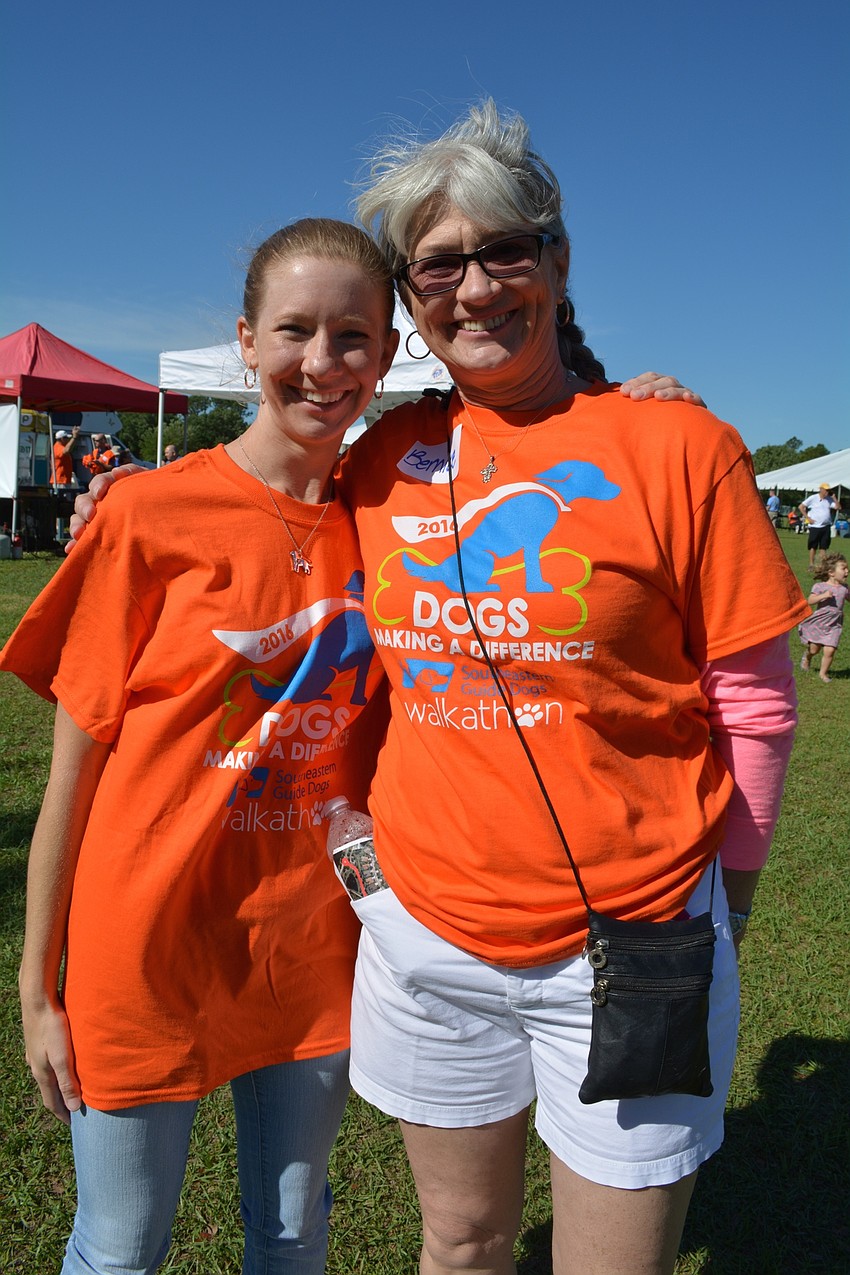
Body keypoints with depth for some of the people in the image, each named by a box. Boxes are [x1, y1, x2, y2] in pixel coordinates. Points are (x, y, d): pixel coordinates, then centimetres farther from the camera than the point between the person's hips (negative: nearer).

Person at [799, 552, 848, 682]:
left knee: (829, 650, -8)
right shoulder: (820, 586, -10)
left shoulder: (844, 588, 5)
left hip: (834, 626, 3)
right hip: (817, 623, -3)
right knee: (814, 649, 7)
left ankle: (823, 673, 14)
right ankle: (807, 657, 44)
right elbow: (810, 601, -19)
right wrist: (823, 596, -32)